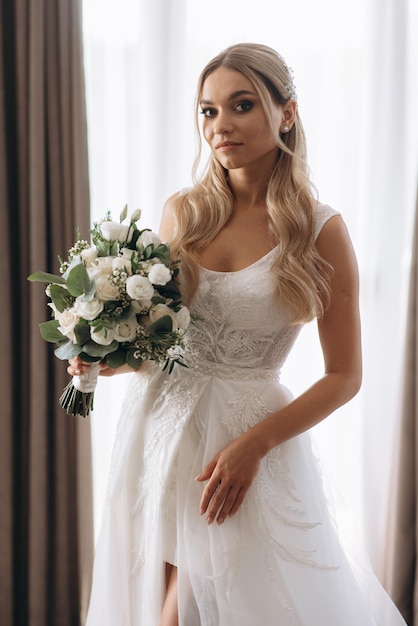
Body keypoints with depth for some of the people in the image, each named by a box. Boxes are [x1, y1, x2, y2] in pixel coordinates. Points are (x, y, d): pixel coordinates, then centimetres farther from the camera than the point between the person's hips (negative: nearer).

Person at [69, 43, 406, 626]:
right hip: (158, 428, 4)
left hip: (251, 437, -4)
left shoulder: (321, 231, -8)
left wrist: (254, 445, -16)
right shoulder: (182, 212, 2)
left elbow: (345, 376, -6)